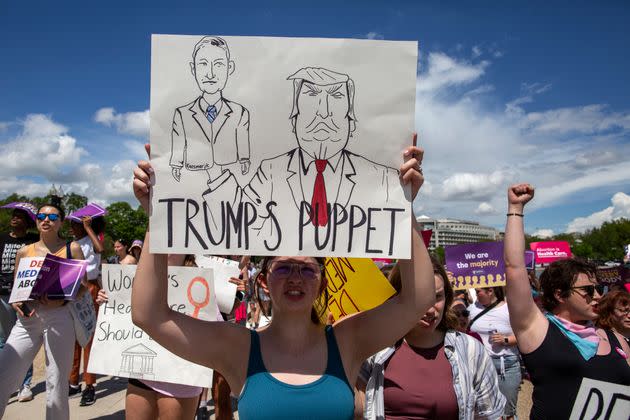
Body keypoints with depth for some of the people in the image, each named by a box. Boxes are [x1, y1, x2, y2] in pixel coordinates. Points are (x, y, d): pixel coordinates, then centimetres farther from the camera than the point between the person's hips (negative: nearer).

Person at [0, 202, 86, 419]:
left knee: (57, 384, -1)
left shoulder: (72, 249, 5)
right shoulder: (24, 252, 13)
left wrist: (61, 301, -15)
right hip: (27, 318, 3)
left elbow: (83, 285, 2)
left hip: (59, 317, -3)